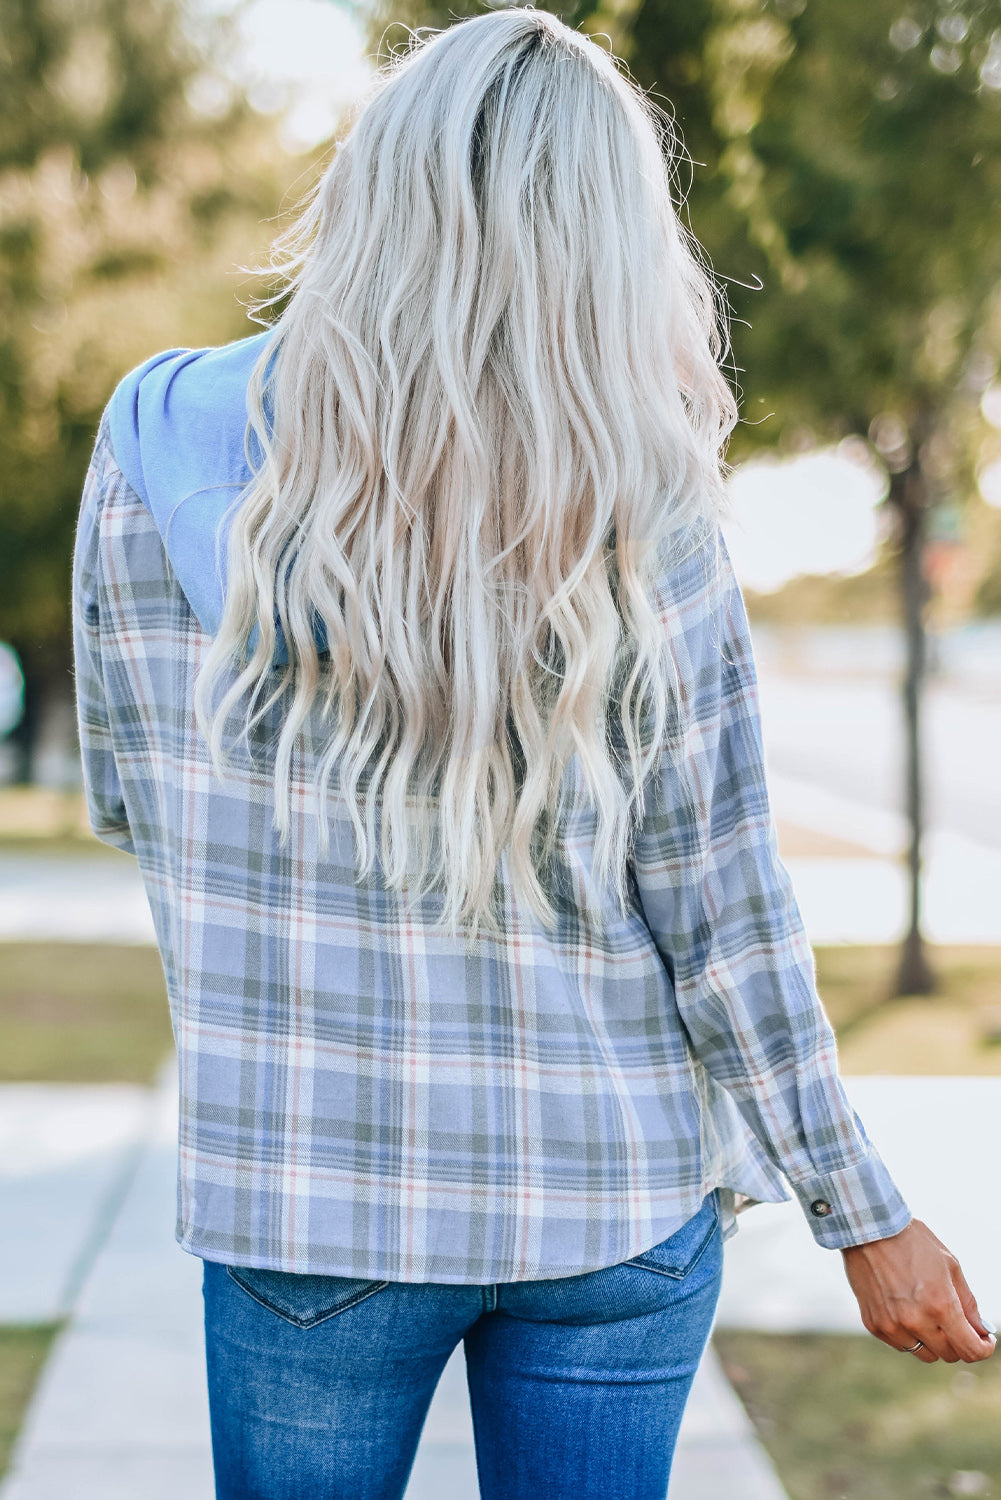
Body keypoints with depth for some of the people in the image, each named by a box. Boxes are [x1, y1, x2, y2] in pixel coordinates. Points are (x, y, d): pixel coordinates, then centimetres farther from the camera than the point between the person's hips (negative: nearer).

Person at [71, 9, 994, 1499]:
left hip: (301, 1193, 1)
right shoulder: (637, 527, -13)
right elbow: (721, 920, -9)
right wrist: (865, 1214, 2)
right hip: (615, 1206, 0)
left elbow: (128, 797, 2)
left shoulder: (159, 451, -10)